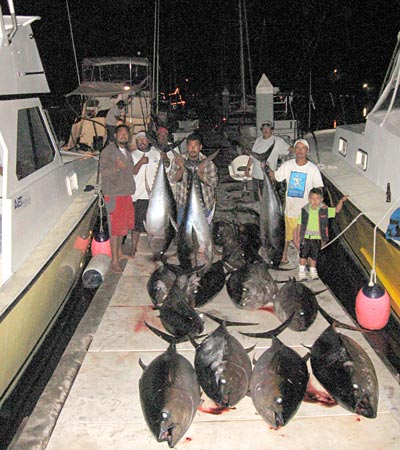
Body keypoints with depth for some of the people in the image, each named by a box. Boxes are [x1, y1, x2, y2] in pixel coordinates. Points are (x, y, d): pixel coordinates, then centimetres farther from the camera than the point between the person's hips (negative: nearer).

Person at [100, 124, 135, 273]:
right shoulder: (108, 151, -9)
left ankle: (119, 253, 30)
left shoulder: (127, 153, 18)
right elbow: (103, 171, -21)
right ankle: (114, 260, -3)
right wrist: (116, 167, -36)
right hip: (114, 195, -8)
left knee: (124, 224, 15)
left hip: (126, 194, 9)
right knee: (115, 227, -7)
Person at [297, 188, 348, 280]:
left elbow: (337, 210, 4)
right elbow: (300, 223, -3)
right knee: (303, 255, 7)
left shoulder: (324, 210, -5)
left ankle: (313, 271, 28)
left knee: (314, 256, 11)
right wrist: (299, 235, -3)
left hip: (317, 238, 1)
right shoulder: (305, 210, -10)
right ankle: (302, 272, 22)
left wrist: (341, 200, -10)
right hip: (305, 237, -1)